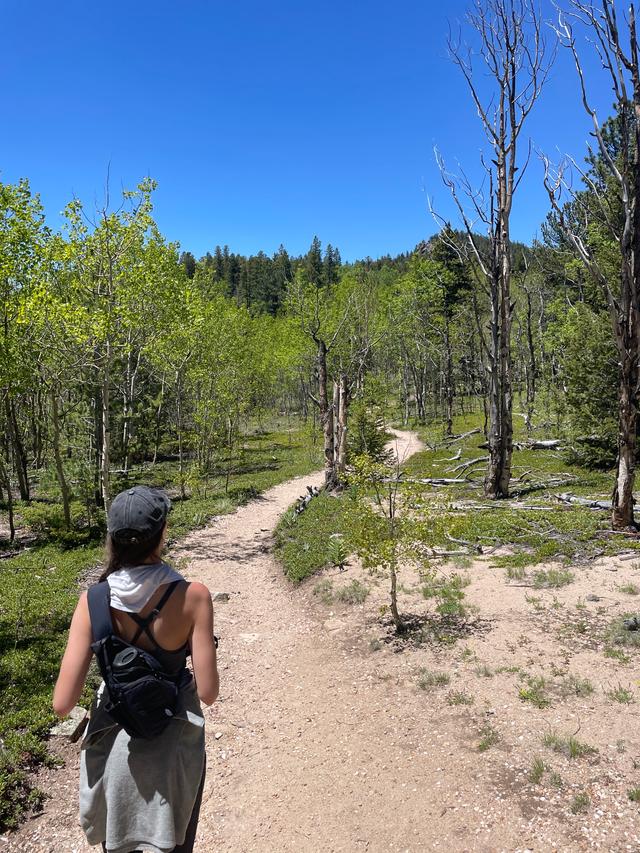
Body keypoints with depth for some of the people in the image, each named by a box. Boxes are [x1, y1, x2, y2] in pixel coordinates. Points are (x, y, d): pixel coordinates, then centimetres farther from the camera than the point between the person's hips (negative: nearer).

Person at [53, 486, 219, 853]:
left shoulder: (94, 601, -20)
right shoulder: (192, 596, -25)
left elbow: (63, 704, -17)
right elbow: (207, 692, -20)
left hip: (114, 739, 2)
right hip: (172, 740, -1)